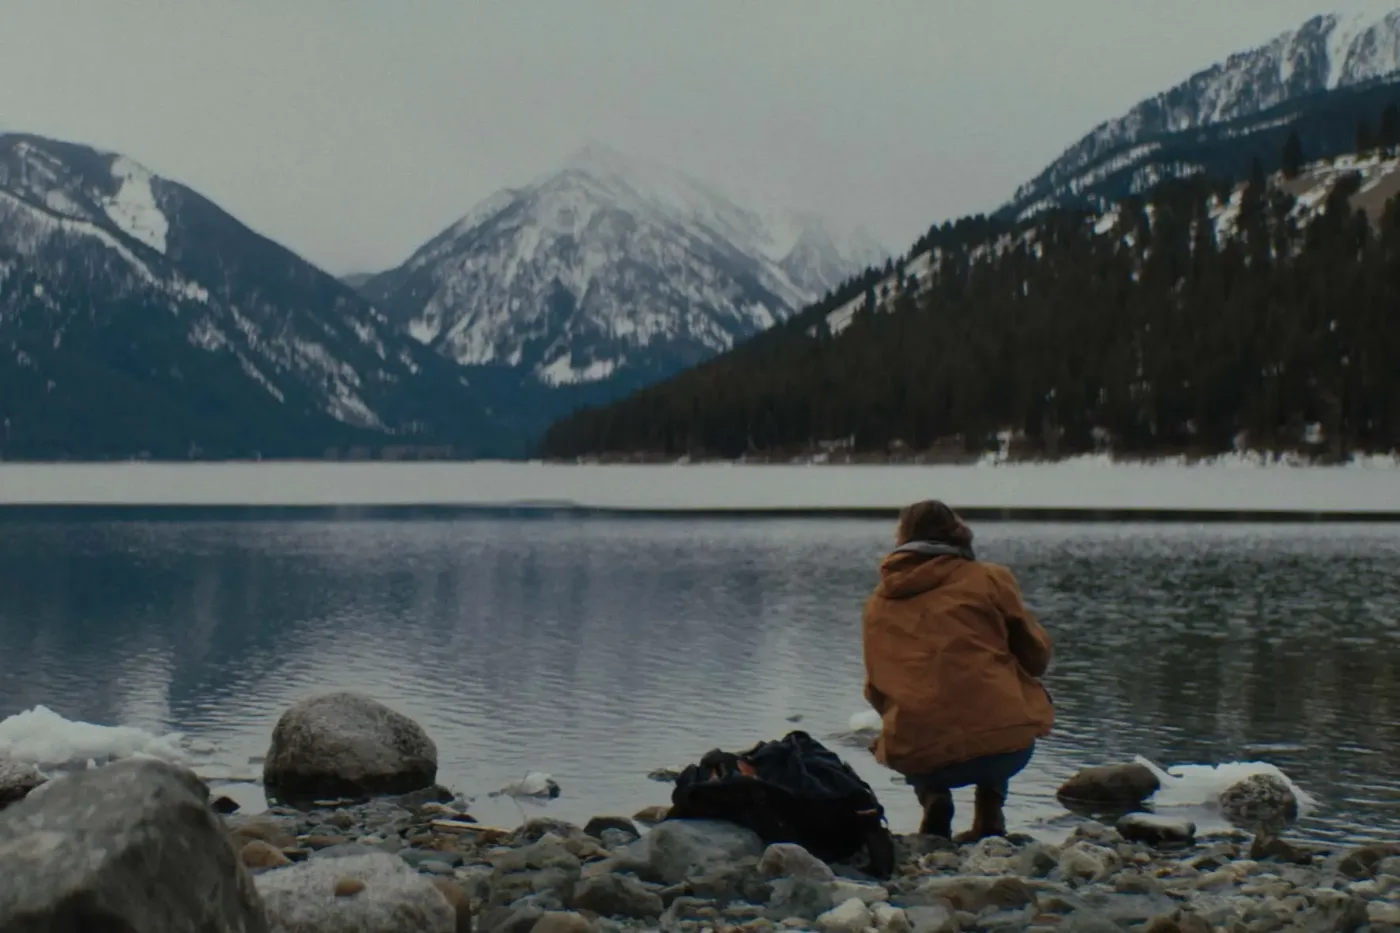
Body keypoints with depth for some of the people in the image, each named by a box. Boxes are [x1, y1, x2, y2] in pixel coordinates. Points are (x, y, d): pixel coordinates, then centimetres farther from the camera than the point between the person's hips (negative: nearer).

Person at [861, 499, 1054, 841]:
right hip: (1005, 746, -1)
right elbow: (1037, 656, 14)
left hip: (916, 758, 2)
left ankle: (933, 801, 10)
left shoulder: (878, 601, 14)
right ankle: (989, 816, 20)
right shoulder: (991, 578, 8)